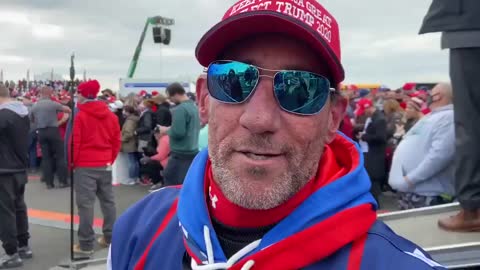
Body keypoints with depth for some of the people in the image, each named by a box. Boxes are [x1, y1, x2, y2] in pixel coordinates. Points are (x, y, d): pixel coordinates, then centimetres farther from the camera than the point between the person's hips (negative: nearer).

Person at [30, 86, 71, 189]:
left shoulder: (34, 107, 7)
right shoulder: (53, 104, -7)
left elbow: (33, 120, 18)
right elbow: (68, 110, 3)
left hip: (41, 132, 4)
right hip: (53, 131, -4)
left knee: (46, 157, 8)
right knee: (60, 155, 4)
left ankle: (49, 183, 6)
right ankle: (63, 181, 1)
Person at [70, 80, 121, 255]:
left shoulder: (80, 116, -10)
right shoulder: (111, 115, 7)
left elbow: (74, 142, -9)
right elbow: (116, 141, 10)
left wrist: (72, 162, 4)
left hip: (85, 166, -6)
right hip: (105, 165, 6)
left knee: (85, 204, -3)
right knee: (108, 201, 13)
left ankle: (86, 244, -1)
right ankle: (110, 238, 19)